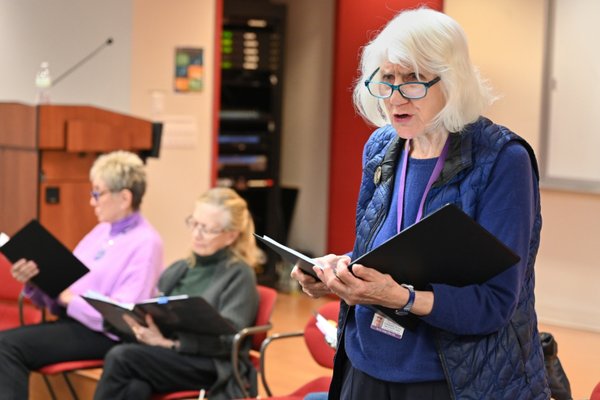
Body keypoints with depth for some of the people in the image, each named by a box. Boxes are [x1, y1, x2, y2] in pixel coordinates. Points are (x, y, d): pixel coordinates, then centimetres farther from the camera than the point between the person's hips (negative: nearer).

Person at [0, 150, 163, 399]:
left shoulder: (145, 243, -9)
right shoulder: (101, 231, 17)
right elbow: (62, 290, 16)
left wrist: (70, 299, -15)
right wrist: (34, 283, -3)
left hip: (103, 335, -8)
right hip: (71, 321, 8)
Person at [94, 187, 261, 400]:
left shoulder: (239, 275, 2)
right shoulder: (177, 270, 21)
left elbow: (227, 339, -10)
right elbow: (155, 316, 15)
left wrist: (171, 342, -20)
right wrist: (139, 324, -9)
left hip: (212, 366, -5)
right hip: (167, 358, 5)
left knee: (120, 357, -26)